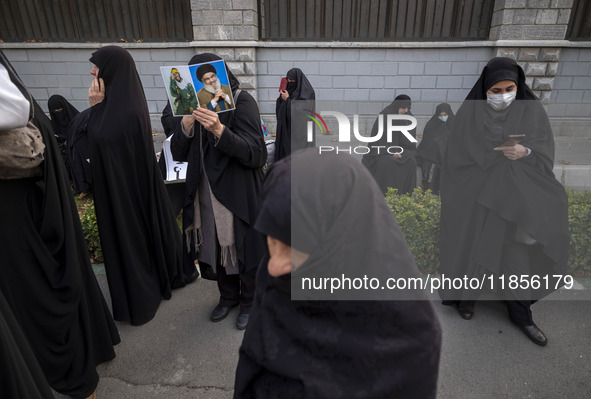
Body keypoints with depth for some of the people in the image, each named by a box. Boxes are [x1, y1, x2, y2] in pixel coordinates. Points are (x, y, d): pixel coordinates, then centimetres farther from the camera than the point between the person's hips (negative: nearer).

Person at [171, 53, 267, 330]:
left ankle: (248, 302, 35)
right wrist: (186, 124, -19)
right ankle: (228, 297, 43)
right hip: (207, 196, 5)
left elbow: (254, 153, -21)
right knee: (217, 250, 18)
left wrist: (219, 129, -34)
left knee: (244, 250, 10)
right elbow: (177, 154, 0)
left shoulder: (242, 102, -12)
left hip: (239, 196, -5)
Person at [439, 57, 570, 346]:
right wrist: (500, 154, -15)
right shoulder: (468, 113, -6)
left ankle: (521, 314, 25)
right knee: (470, 246, 10)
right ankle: (466, 293, 35)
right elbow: (458, 157, -7)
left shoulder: (532, 111, -2)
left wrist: (525, 152, -23)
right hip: (474, 194, -1)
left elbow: (545, 156, -3)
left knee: (518, 254, 7)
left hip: (516, 197, 2)